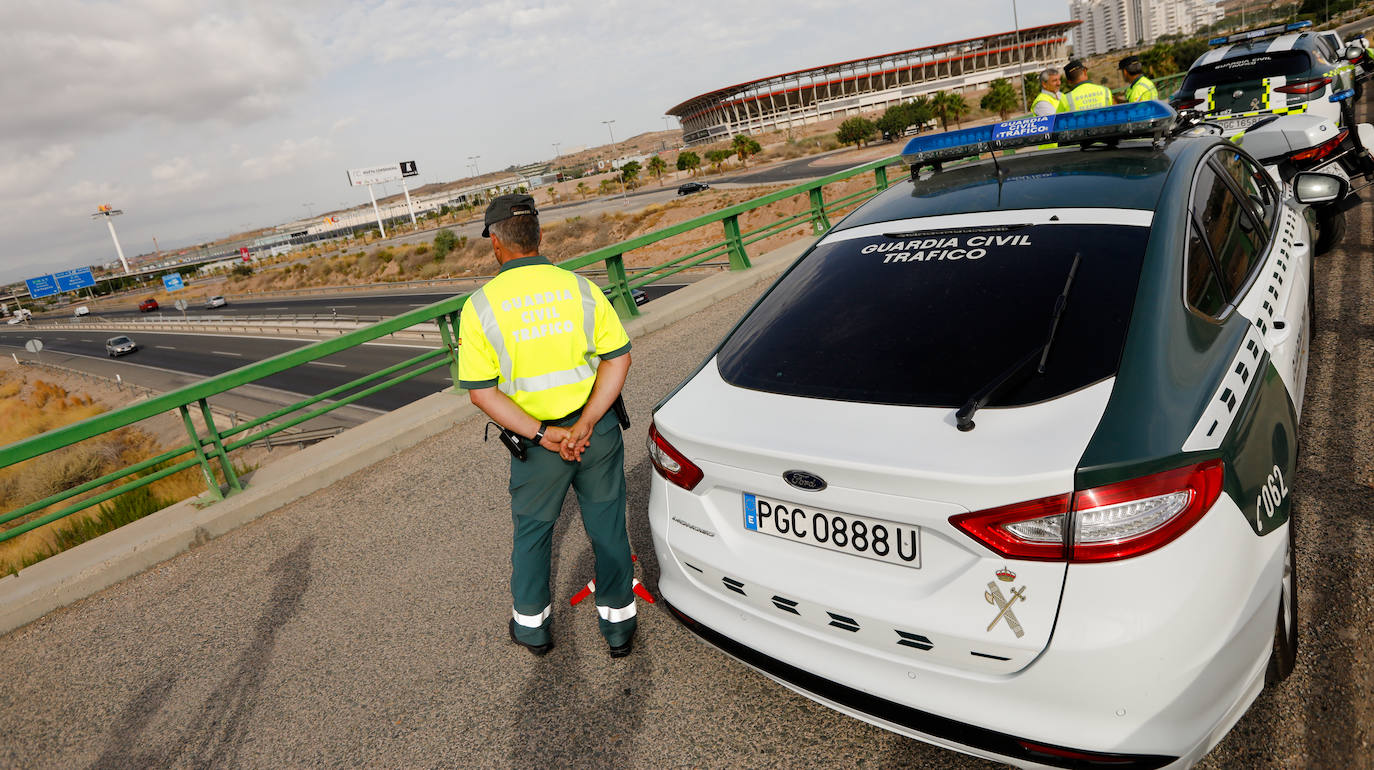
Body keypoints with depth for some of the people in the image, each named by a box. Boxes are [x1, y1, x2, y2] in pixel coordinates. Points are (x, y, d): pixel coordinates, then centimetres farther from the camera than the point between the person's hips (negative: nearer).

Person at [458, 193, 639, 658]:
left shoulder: (480, 306, -9)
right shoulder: (580, 287, -5)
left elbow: (481, 391, -12)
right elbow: (618, 358, -9)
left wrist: (542, 435, -13)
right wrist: (585, 424, -13)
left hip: (534, 440, -1)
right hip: (598, 429, 1)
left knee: (532, 532, 20)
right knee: (607, 527, 16)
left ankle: (532, 625, 38)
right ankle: (618, 625, 29)